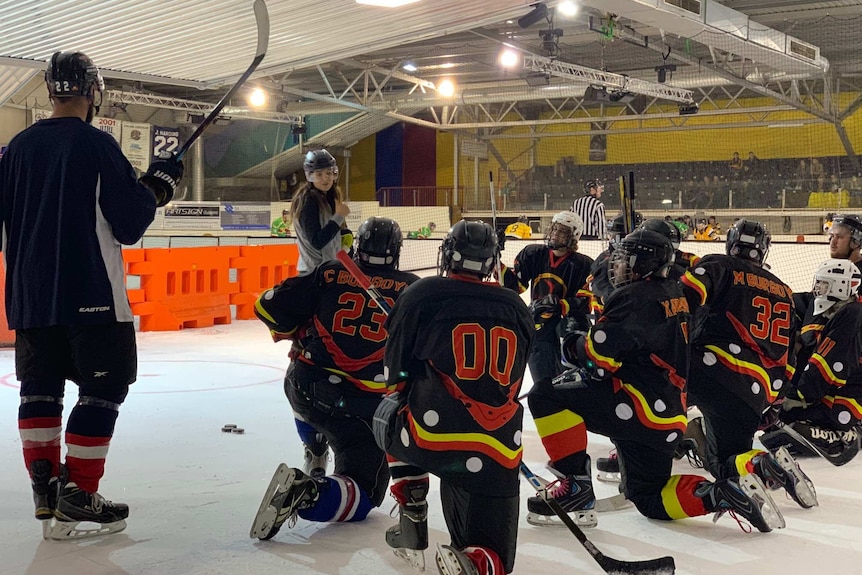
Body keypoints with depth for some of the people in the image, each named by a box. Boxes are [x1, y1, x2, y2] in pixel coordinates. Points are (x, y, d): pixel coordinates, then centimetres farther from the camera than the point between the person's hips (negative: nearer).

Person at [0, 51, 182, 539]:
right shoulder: (98, 145, -10)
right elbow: (130, 225, -12)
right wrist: (157, 187, 4)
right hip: (90, 295, -6)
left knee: (40, 388, 14)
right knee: (103, 389, 0)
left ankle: (46, 492, 16)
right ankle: (76, 503, -1)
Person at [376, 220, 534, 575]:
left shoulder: (422, 295, 4)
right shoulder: (516, 308, 15)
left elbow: (397, 370, 13)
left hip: (428, 436, -2)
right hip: (496, 453, 2)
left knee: (389, 415, 34)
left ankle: (413, 523, 26)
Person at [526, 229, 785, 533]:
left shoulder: (634, 297, -13)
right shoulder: (674, 295, 16)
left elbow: (599, 354, -22)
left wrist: (574, 348, 0)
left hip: (640, 409, -10)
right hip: (668, 416, 10)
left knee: (546, 395, -12)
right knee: (650, 499, 22)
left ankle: (575, 487, -13)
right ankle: (724, 494, 3)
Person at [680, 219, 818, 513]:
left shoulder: (718, 266, 9)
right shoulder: (784, 293, 27)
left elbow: (686, 294, -11)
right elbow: (787, 359, 25)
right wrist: (773, 397, 31)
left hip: (709, 368, -5)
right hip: (756, 393, 5)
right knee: (724, 462, 16)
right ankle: (772, 465, -16)